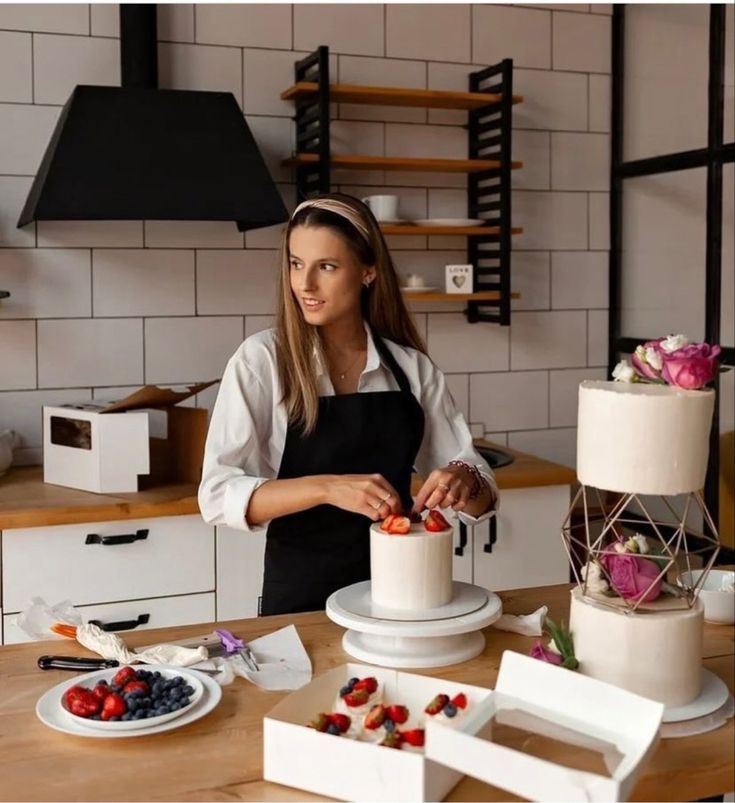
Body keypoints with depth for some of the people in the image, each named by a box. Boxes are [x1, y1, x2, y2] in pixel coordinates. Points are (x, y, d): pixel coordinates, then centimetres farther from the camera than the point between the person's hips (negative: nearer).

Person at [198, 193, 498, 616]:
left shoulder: (413, 369, 1)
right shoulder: (262, 360, -6)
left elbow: (481, 496, 3)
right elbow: (219, 495, -14)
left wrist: (464, 482, -19)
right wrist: (327, 487, -27)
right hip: (299, 600, -2)